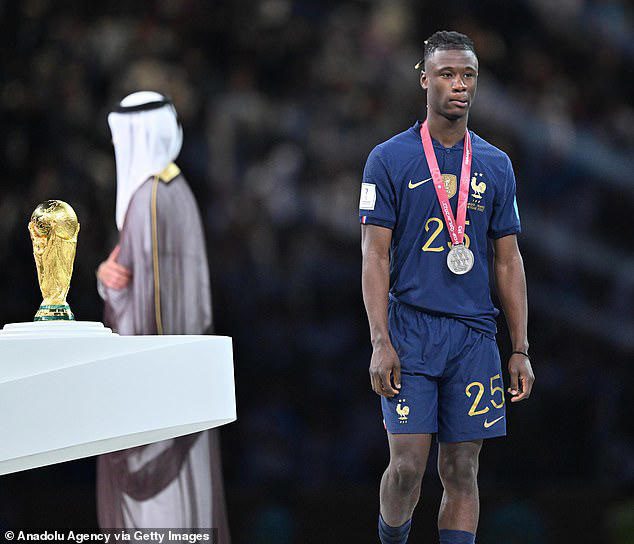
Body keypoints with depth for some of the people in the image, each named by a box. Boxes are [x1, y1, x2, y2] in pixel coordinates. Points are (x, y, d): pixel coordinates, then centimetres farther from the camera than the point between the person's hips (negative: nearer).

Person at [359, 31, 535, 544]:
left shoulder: (496, 166, 10)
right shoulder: (389, 159, 0)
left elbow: (508, 262, 12)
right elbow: (375, 257, -3)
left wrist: (521, 350, 6)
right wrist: (381, 343, -13)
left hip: (474, 334, 3)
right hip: (410, 331, -3)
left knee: (462, 471, 3)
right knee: (408, 465, -9)